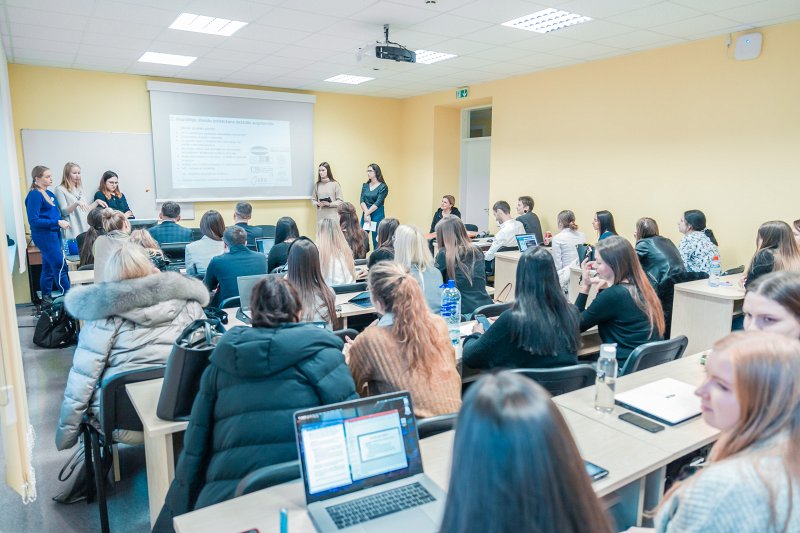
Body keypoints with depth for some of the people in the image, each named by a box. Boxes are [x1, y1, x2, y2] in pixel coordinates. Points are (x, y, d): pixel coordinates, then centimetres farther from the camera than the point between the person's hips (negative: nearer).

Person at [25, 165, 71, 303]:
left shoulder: (49, 194, 11)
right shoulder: (34, 195, -13)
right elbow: (33, 221, -18)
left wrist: (62, 222, 2)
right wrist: (57, 222, -21)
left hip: (53, 234, 8)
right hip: (43, 235, -8)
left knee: (49, 266, 15)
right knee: (60, 266, -8)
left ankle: (46, 297, 25)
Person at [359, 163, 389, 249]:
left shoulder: (383, 187, -5)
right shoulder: (365, 185, 10)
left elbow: (378, 203, -12)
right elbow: (361, 201, 0)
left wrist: (367, 213, -13)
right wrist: (366, 214, -14)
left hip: (377, 215, -5)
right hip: (365, 214, 5)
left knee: (376, 241, -1)